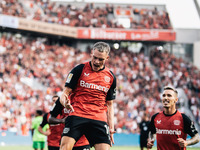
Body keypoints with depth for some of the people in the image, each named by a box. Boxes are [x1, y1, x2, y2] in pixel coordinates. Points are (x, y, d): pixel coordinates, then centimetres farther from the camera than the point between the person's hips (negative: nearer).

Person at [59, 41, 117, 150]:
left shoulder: (111, 77, 13)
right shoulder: (79, 70, 3)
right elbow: (65, 93, 3)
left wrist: (111, 128, 9)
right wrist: (65, 102, -21)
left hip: (99, 119, 3)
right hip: (77, 115, -3)